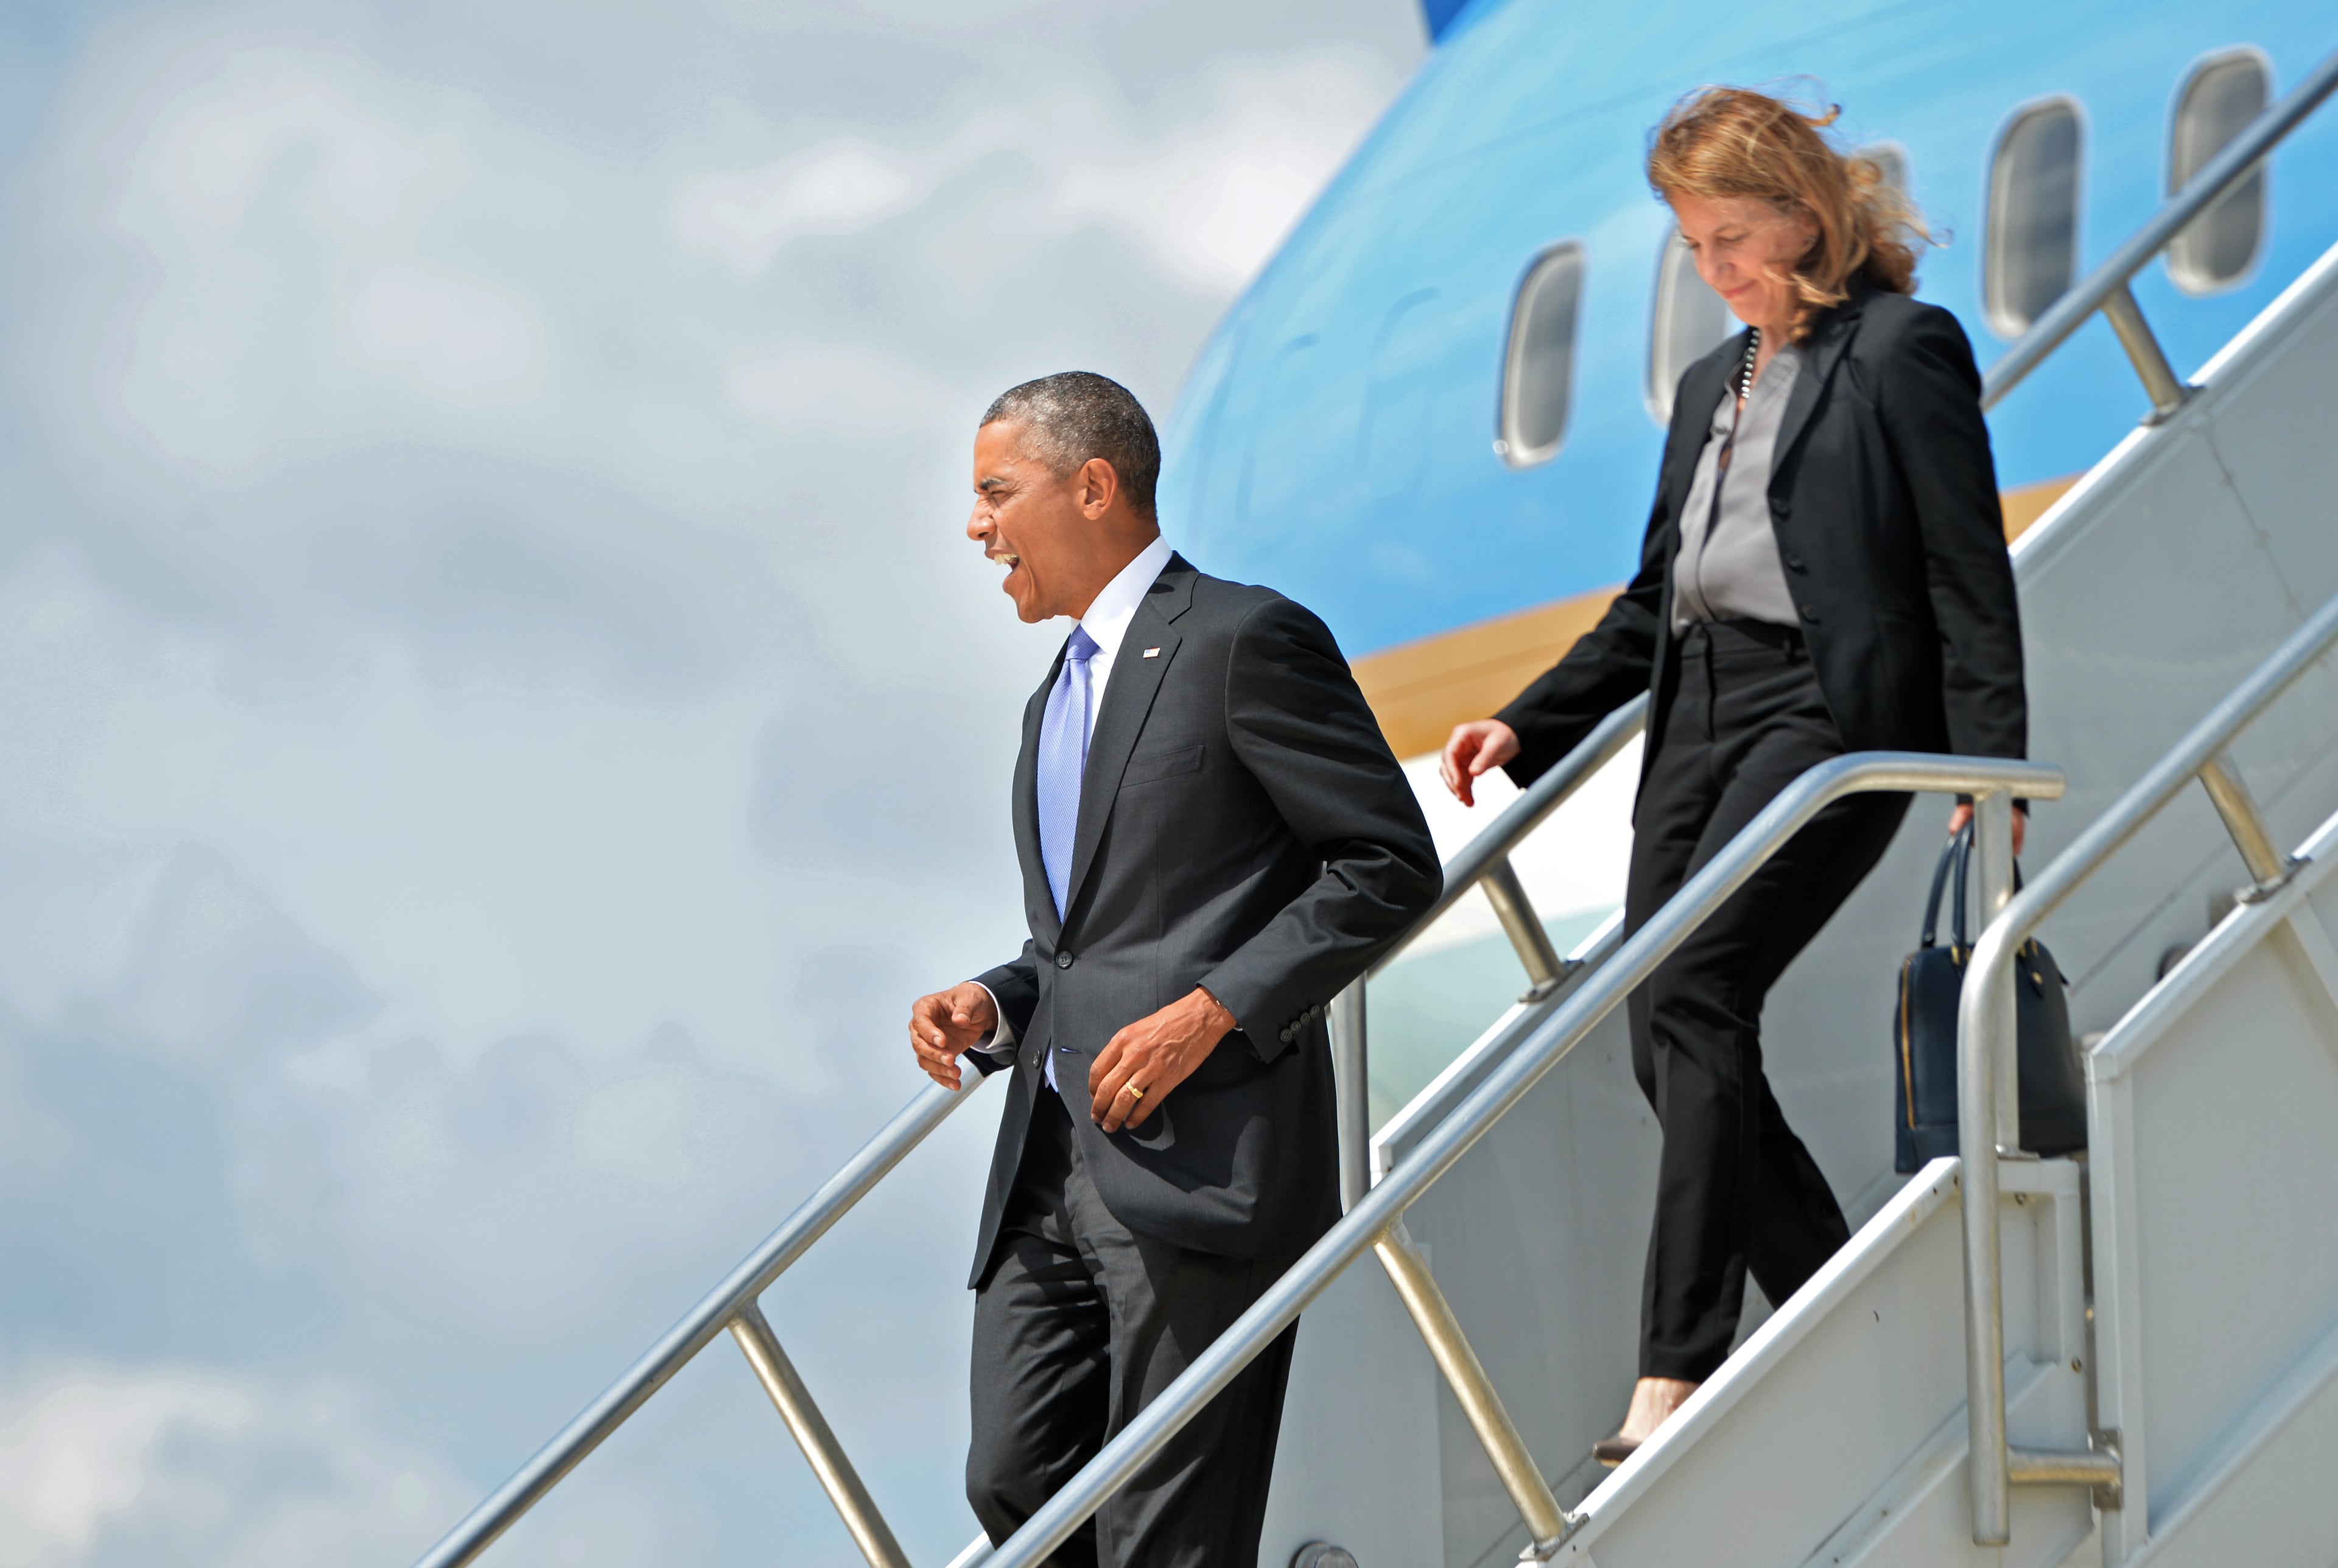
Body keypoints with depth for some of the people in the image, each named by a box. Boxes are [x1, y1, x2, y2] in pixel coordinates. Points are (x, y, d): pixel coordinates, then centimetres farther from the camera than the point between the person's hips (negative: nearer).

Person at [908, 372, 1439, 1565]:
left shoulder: (1245, 640, -4)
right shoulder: (1058, 701, 24)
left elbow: (1389, 866, -8)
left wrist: (1212, 1011, -16)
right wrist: (992, 1007, 7)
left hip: (1205, 1160, -9)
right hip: (1050, 1171, 9)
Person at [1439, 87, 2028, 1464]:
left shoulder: (1904, 351, 0)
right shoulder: (1714, 385, 23)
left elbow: (1970, 576, -6)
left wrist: (1989, 767, -14)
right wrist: (1528, 728, 17)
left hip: (1833, 710, -8)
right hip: (1701, 718, 8)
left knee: (1691, 998, -23)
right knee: (1672, 1043, -1)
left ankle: (1680, 1371, -27)